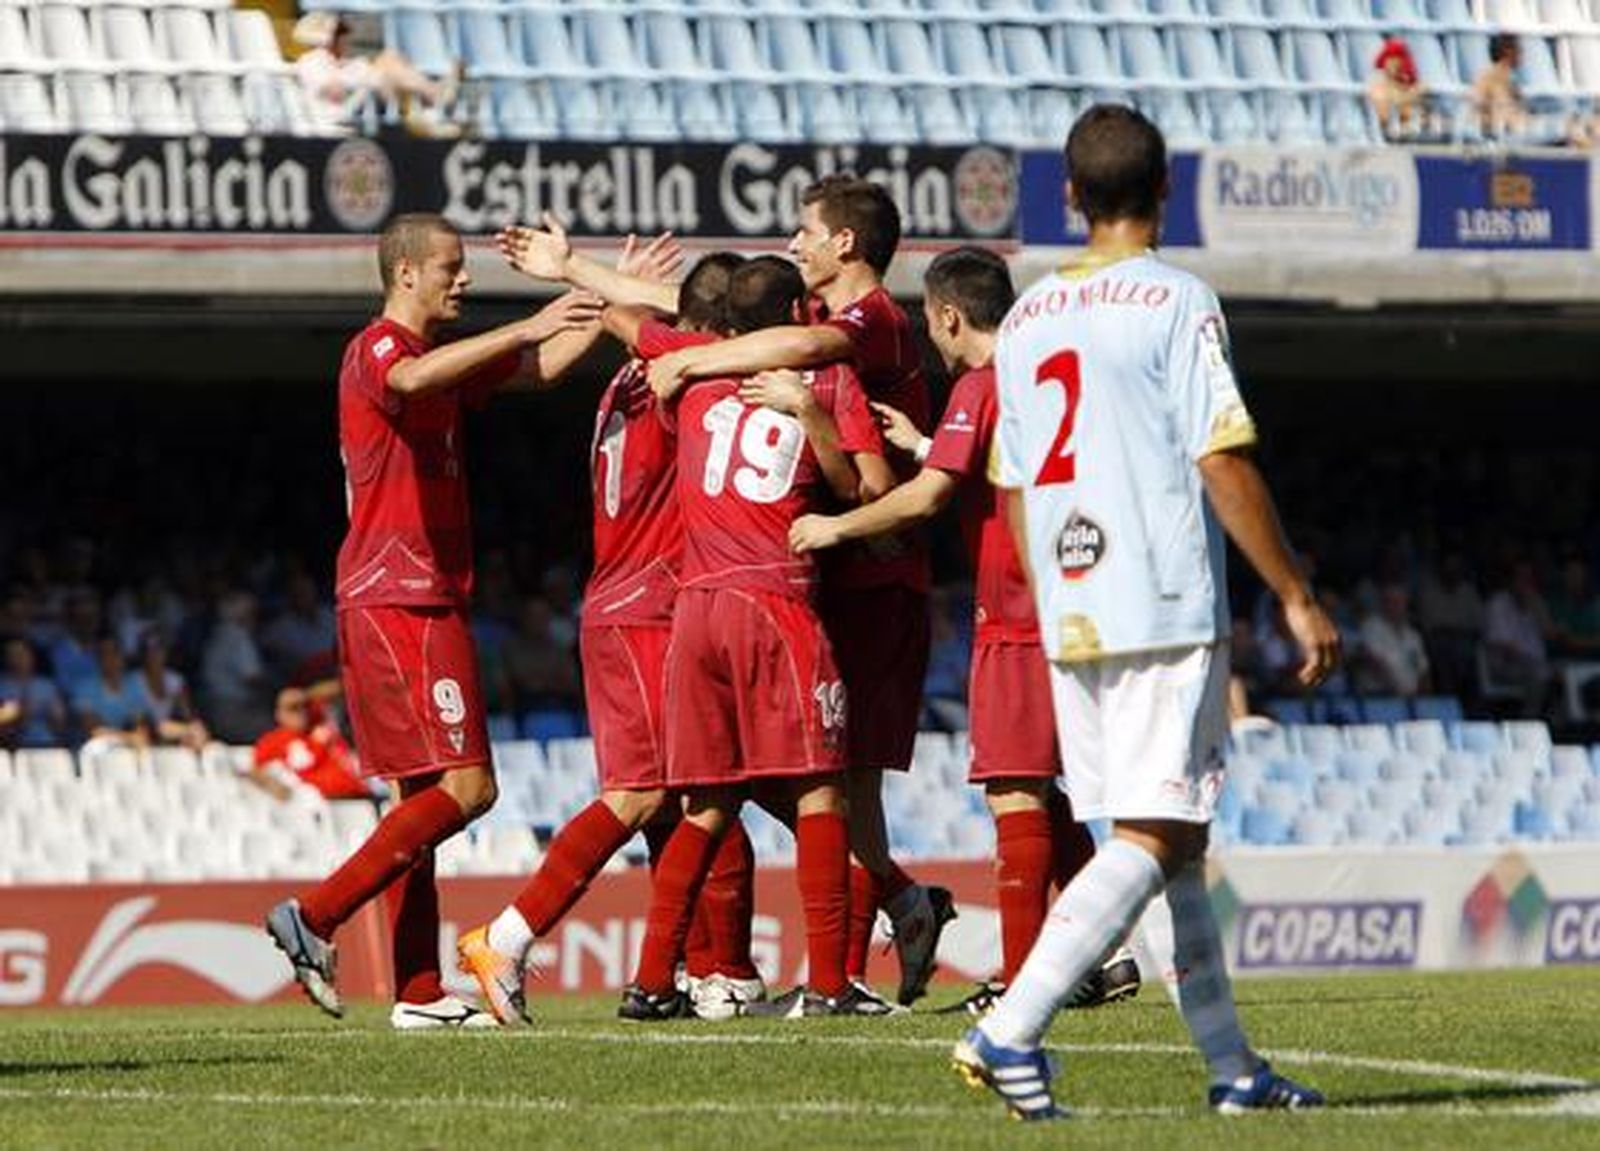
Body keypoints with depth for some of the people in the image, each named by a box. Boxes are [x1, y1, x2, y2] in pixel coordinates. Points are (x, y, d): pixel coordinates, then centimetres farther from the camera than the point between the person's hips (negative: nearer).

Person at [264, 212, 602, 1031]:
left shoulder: (445, 359, 20)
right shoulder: (376, 349, -10)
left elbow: (542, 368, 25)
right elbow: (410, 380, -33)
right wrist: (524, 330, -37)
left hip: (425, 602, 10)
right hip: (400, 601, -10)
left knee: (422, 795, 7)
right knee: (465, 787, -15)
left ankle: (420, 994, 6)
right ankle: (313, 918, -15)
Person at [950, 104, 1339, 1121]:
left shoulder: (1026, 320, 13)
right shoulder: (1177, 302, -6)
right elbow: (1223, 463, -12)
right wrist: (1298, 598, -6)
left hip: (1069, 619, 7)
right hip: (1168, 615, -7)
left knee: (1174, 843, 11)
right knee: (1151, 839, -8)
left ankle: (1232, 1064, 13)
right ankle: (1012, 1029, -21)